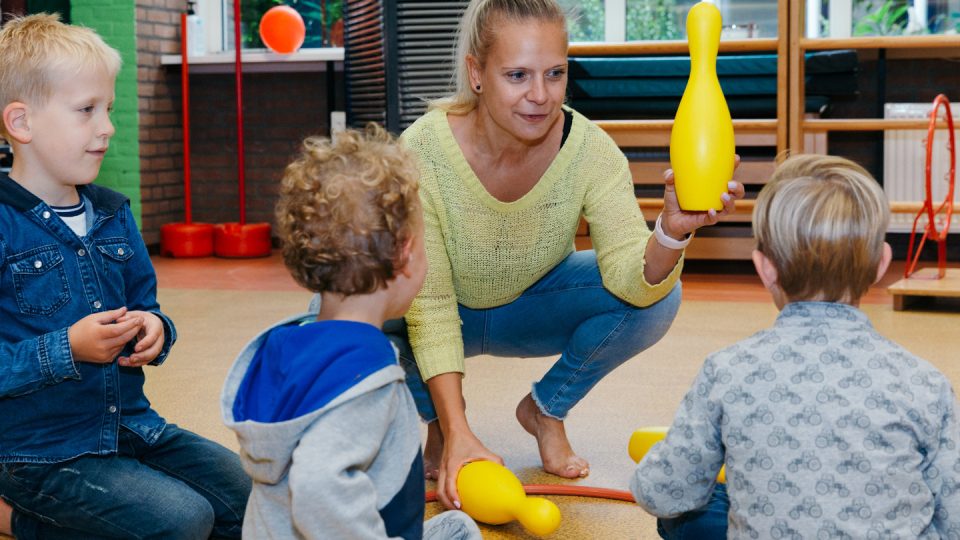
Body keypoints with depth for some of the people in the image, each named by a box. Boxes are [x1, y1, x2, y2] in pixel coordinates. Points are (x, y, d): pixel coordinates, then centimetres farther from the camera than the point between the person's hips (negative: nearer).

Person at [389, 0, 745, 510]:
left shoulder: (589, 148, -24)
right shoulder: (422, 151, -31)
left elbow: (629, 274, -32)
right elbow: (430, 308, -27)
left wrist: (672, 232, -55)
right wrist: (455, 432, -34)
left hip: (533, 307, 2)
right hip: (451, 318, -1)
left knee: (655, 294, -25)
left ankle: (545, 410, 3)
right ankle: (435, 419, 0)